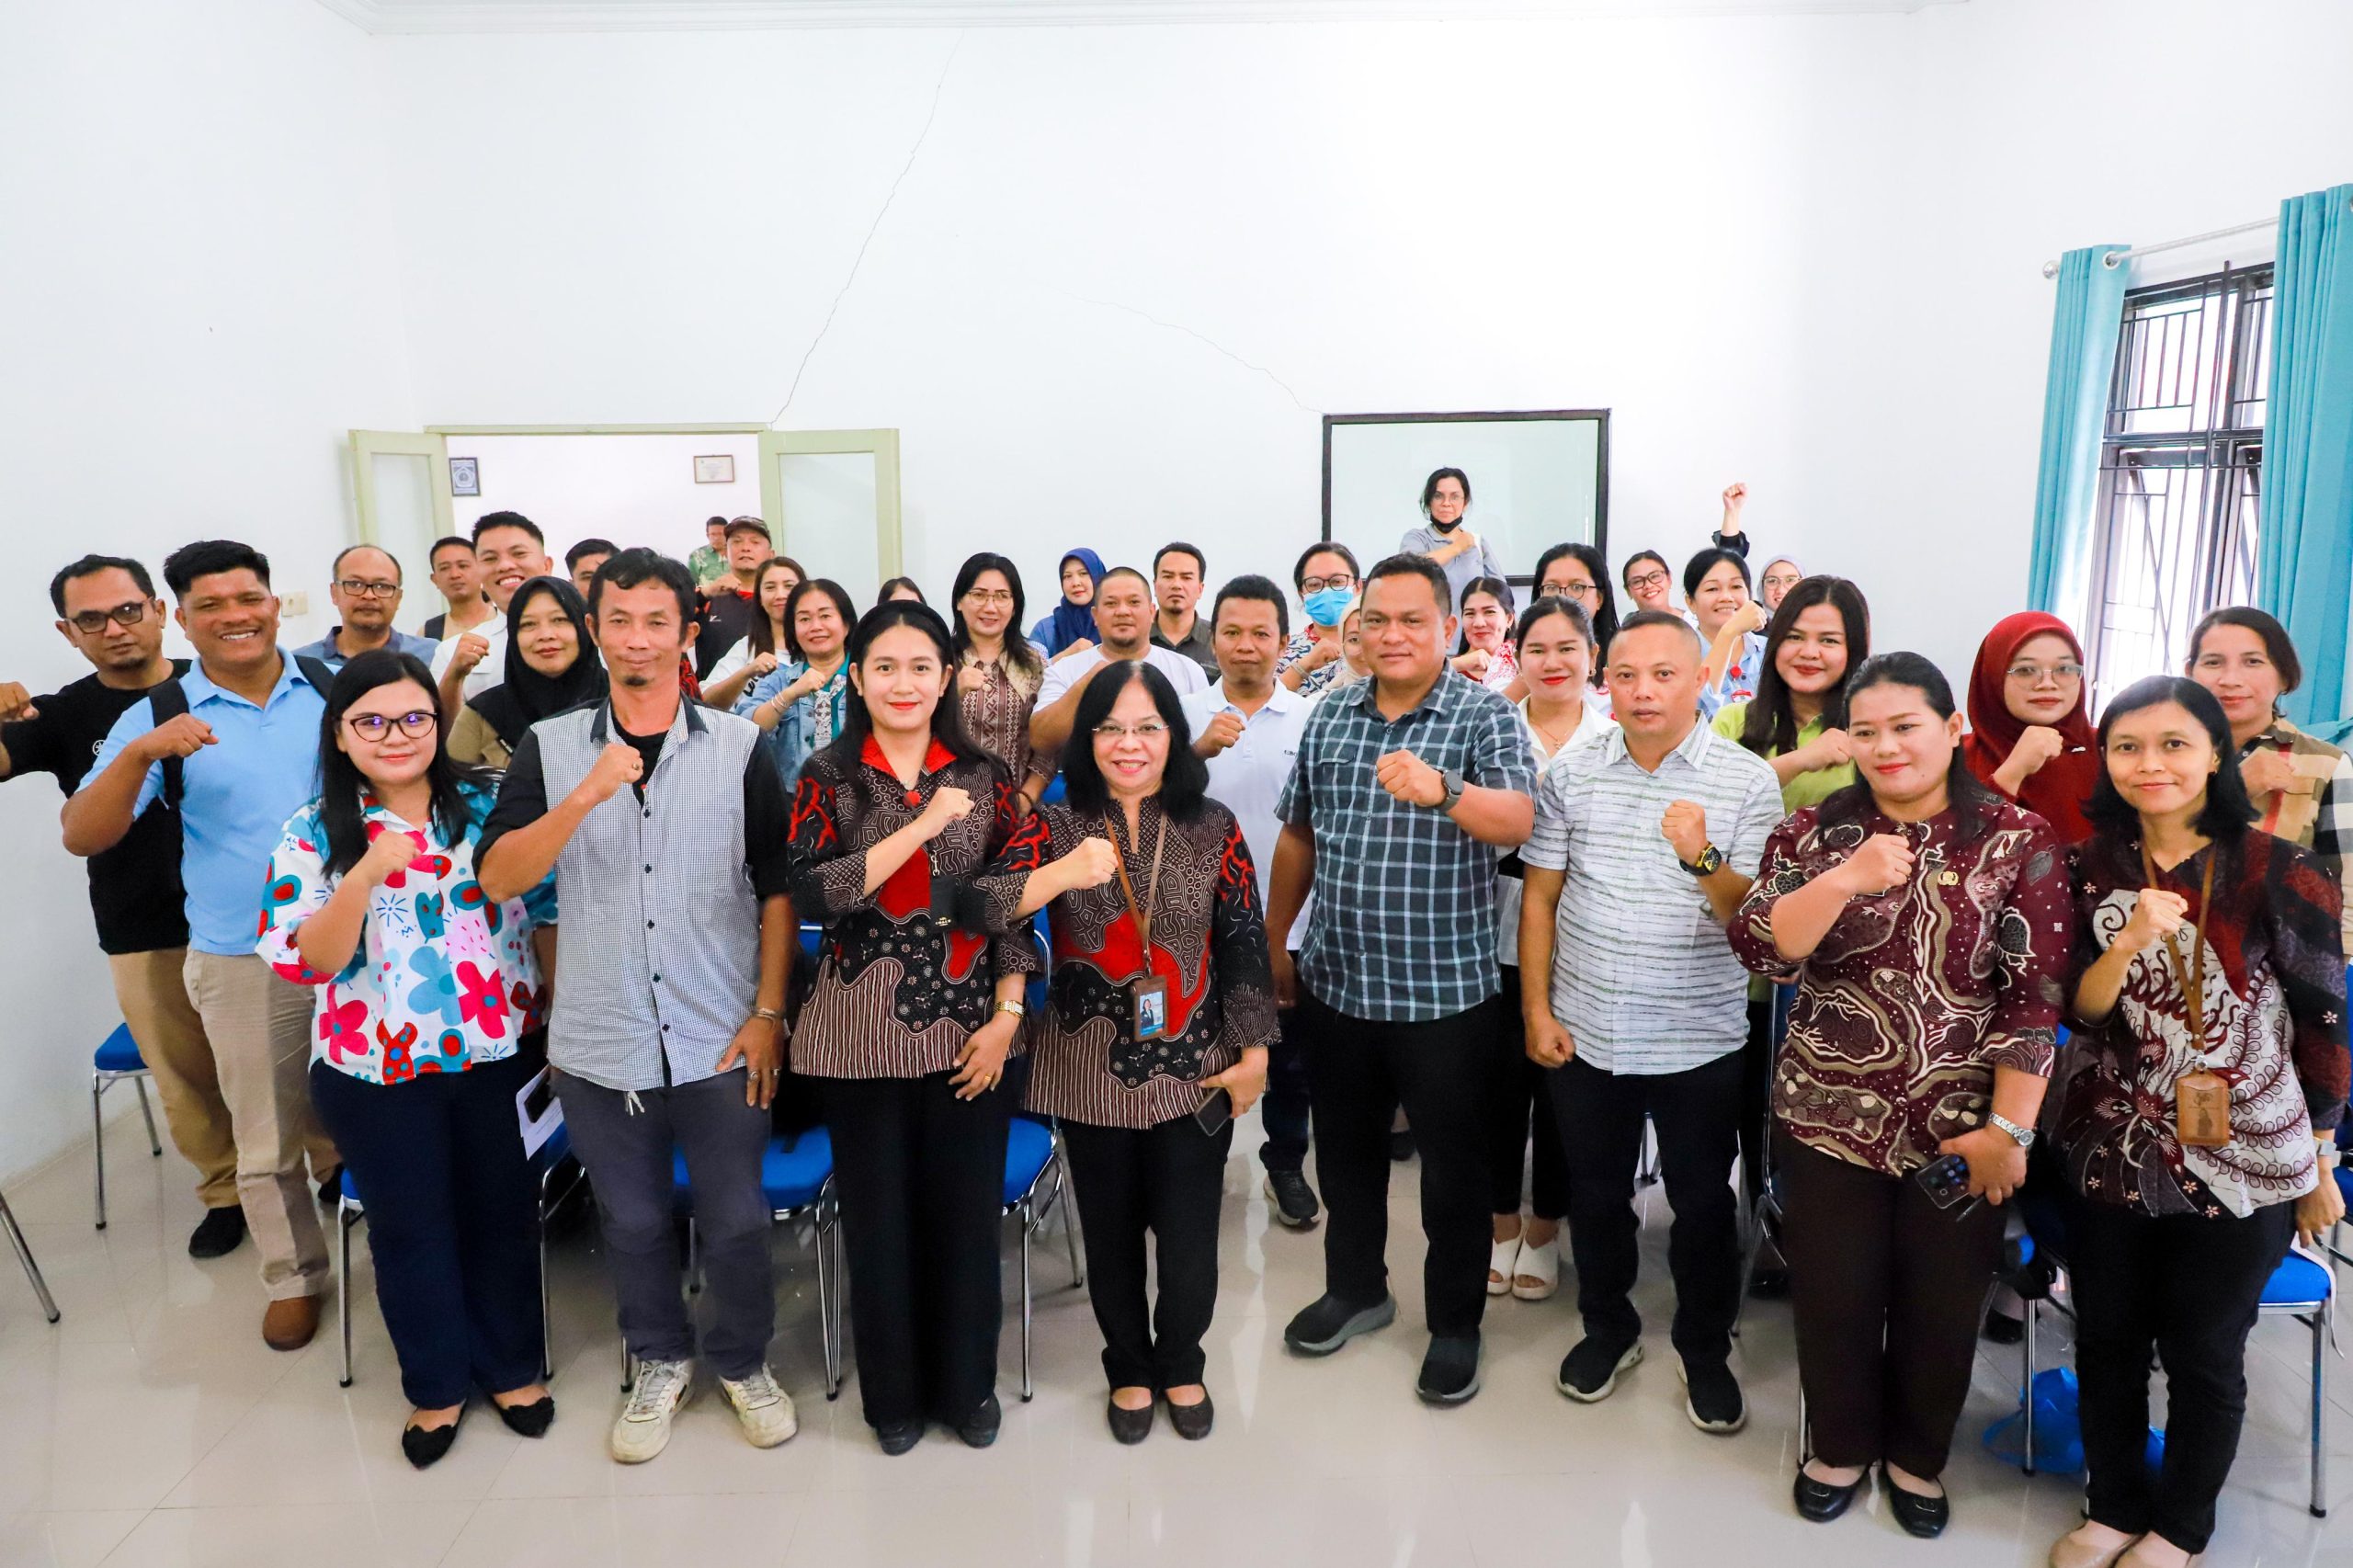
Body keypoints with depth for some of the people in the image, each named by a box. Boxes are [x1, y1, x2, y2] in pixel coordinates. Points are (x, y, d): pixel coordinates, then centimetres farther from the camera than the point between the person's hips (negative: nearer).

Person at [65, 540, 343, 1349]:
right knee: (266, 1140, 10)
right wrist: (140, 752, -25)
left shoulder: (335, 688, 0)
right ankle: (293, 1275, 29)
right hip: (243, 963, -1)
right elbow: (81, 836, -9)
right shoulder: (156, 717, -3)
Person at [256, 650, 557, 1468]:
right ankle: (436, 1384, 35)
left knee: (502, 1212, 14)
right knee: (410, 1226, 14)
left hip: (497, 1054, 1)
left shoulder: (490, 806, -3)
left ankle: (512, 1366, 36)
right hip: (378, 1071, 0)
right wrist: (365, 874, -27)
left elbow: (548, 909, 3)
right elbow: (303, 963, -12)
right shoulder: (313, 834, -5)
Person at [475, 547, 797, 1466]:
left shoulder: (740, 747, -2)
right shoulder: (548, 749, 1)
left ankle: (743, 1362, 34)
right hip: (599, 1043, 1)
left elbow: (777, 886, 0)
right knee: (633, 1223, 16)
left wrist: (768, 1014, -5)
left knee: (735, 1222, 10)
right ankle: (660, 1362, 40)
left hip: (720, 1041, -1)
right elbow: (497, 880, -9)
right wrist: (587, 795, -23)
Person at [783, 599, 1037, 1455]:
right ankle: (895, 1392, 32)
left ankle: (968, 1385, 32)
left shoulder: (984, 776, 3)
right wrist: (920, 827, -21)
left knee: (967, 1211, 9)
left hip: (969, 1028, 1)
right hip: (864, 1029, -1)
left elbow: (1013, 904, 3)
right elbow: (811, 895, -16)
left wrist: (1008, 1014, -5)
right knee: (879, 1215, 10)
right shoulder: (826, 777, -1)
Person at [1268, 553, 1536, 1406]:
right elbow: (1297, 837, 13)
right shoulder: (1328, 715, 4)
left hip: (1445, 990, -4)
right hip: (1335, 982, 4)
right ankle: (1355, 1289, 40)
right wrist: (1275, 943, 15)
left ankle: (1455, 1323, 29)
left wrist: (1440, 788, -45)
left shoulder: (1486, 715, -9)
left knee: (1452, 1165, 10)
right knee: (1345, 1150, 19)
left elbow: (1517, 822, -26)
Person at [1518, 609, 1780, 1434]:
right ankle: (1607, 1327, 40)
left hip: (1699, 1043, -2)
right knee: (1595, 1194, 17)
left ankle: (1706, 1351, 36)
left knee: (1702, 1205, 13)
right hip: (1584, 1033, 2)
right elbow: (1539, 896, 3)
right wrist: (1536, 1009, -1)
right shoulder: (1571, 773, -2)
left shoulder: (1748, 780, -8)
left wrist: (1704, 859, -30)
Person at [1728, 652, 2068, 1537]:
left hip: (1962, 1127, -1)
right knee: (1833, 1296, 11)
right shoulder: (1815, 832, 0)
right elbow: (1757, 948, -11)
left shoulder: (2020, 841, -5)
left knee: (1943, 1305, 14)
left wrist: (2008, 1128, -11)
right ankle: (1841, 1445, 38)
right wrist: (1847, 879, -25)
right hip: (1826, 1118, 1)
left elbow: (2036, 996, -8)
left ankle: (1917, 1456, 41)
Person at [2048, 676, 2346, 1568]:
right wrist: (2129, 943, -23)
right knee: (2106, 1342, 15)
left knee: (2203, 1355, 13)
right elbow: (2076, 1012, -4)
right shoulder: (2090, 869, -2)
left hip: (2242, 1167, -2)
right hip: (2107, 1154, 3)